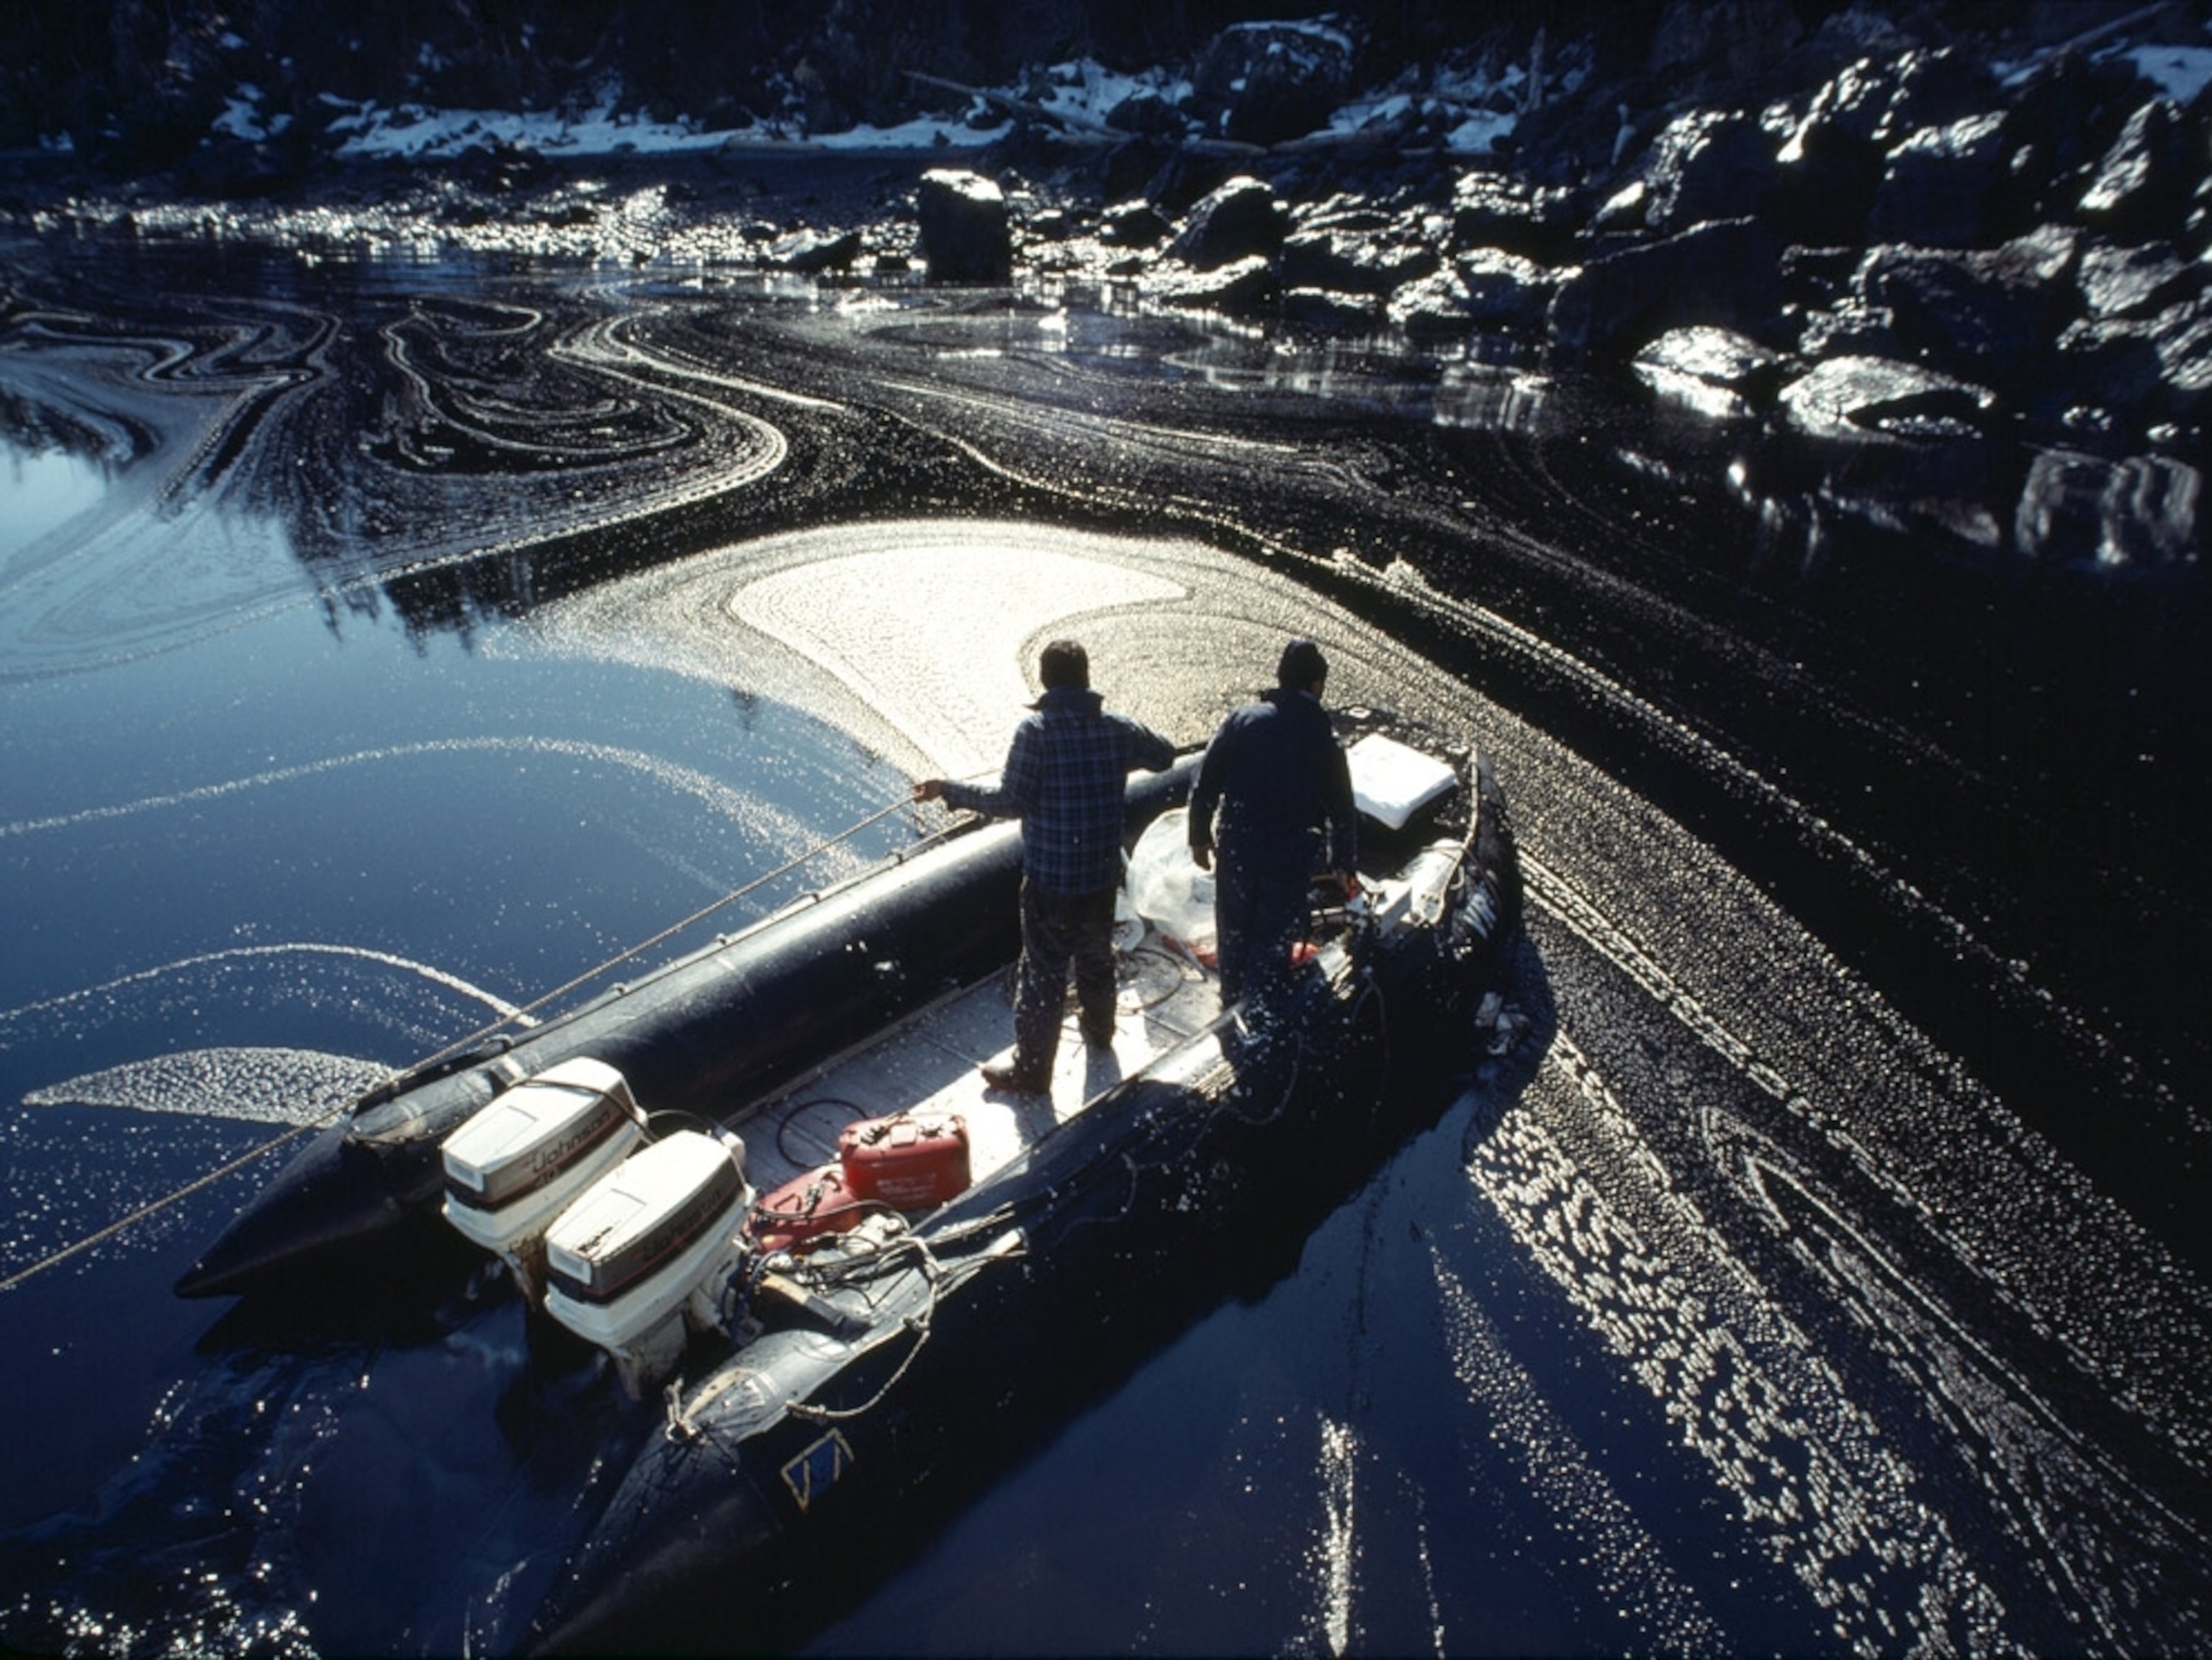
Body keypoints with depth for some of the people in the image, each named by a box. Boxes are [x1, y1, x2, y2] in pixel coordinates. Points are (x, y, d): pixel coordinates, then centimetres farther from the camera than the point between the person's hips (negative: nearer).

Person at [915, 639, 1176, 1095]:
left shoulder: (1035, 730, -17)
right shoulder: (1118, 729, -3)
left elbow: (1010, 802, -20)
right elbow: (1165, 755, 14)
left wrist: (948, 789, -11)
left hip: (1050, 878, -5)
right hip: (1103, 874, 5)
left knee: (1043, 974, 6)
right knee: (1097, 957, 26)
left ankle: (1031, 1069, 17)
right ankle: (1099, 1028, 49)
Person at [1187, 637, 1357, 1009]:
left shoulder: (1242, 719, -3)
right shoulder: (1323, 740, -6)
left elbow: (1204, 786, -2)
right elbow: (1343, 812, 1)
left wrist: (1200, 838, 10)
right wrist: (1342, 865, 15)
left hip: (1235, 850, 3)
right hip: (1291, 861, -2)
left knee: (1233, 938, 19)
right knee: (1272, 947, 8)